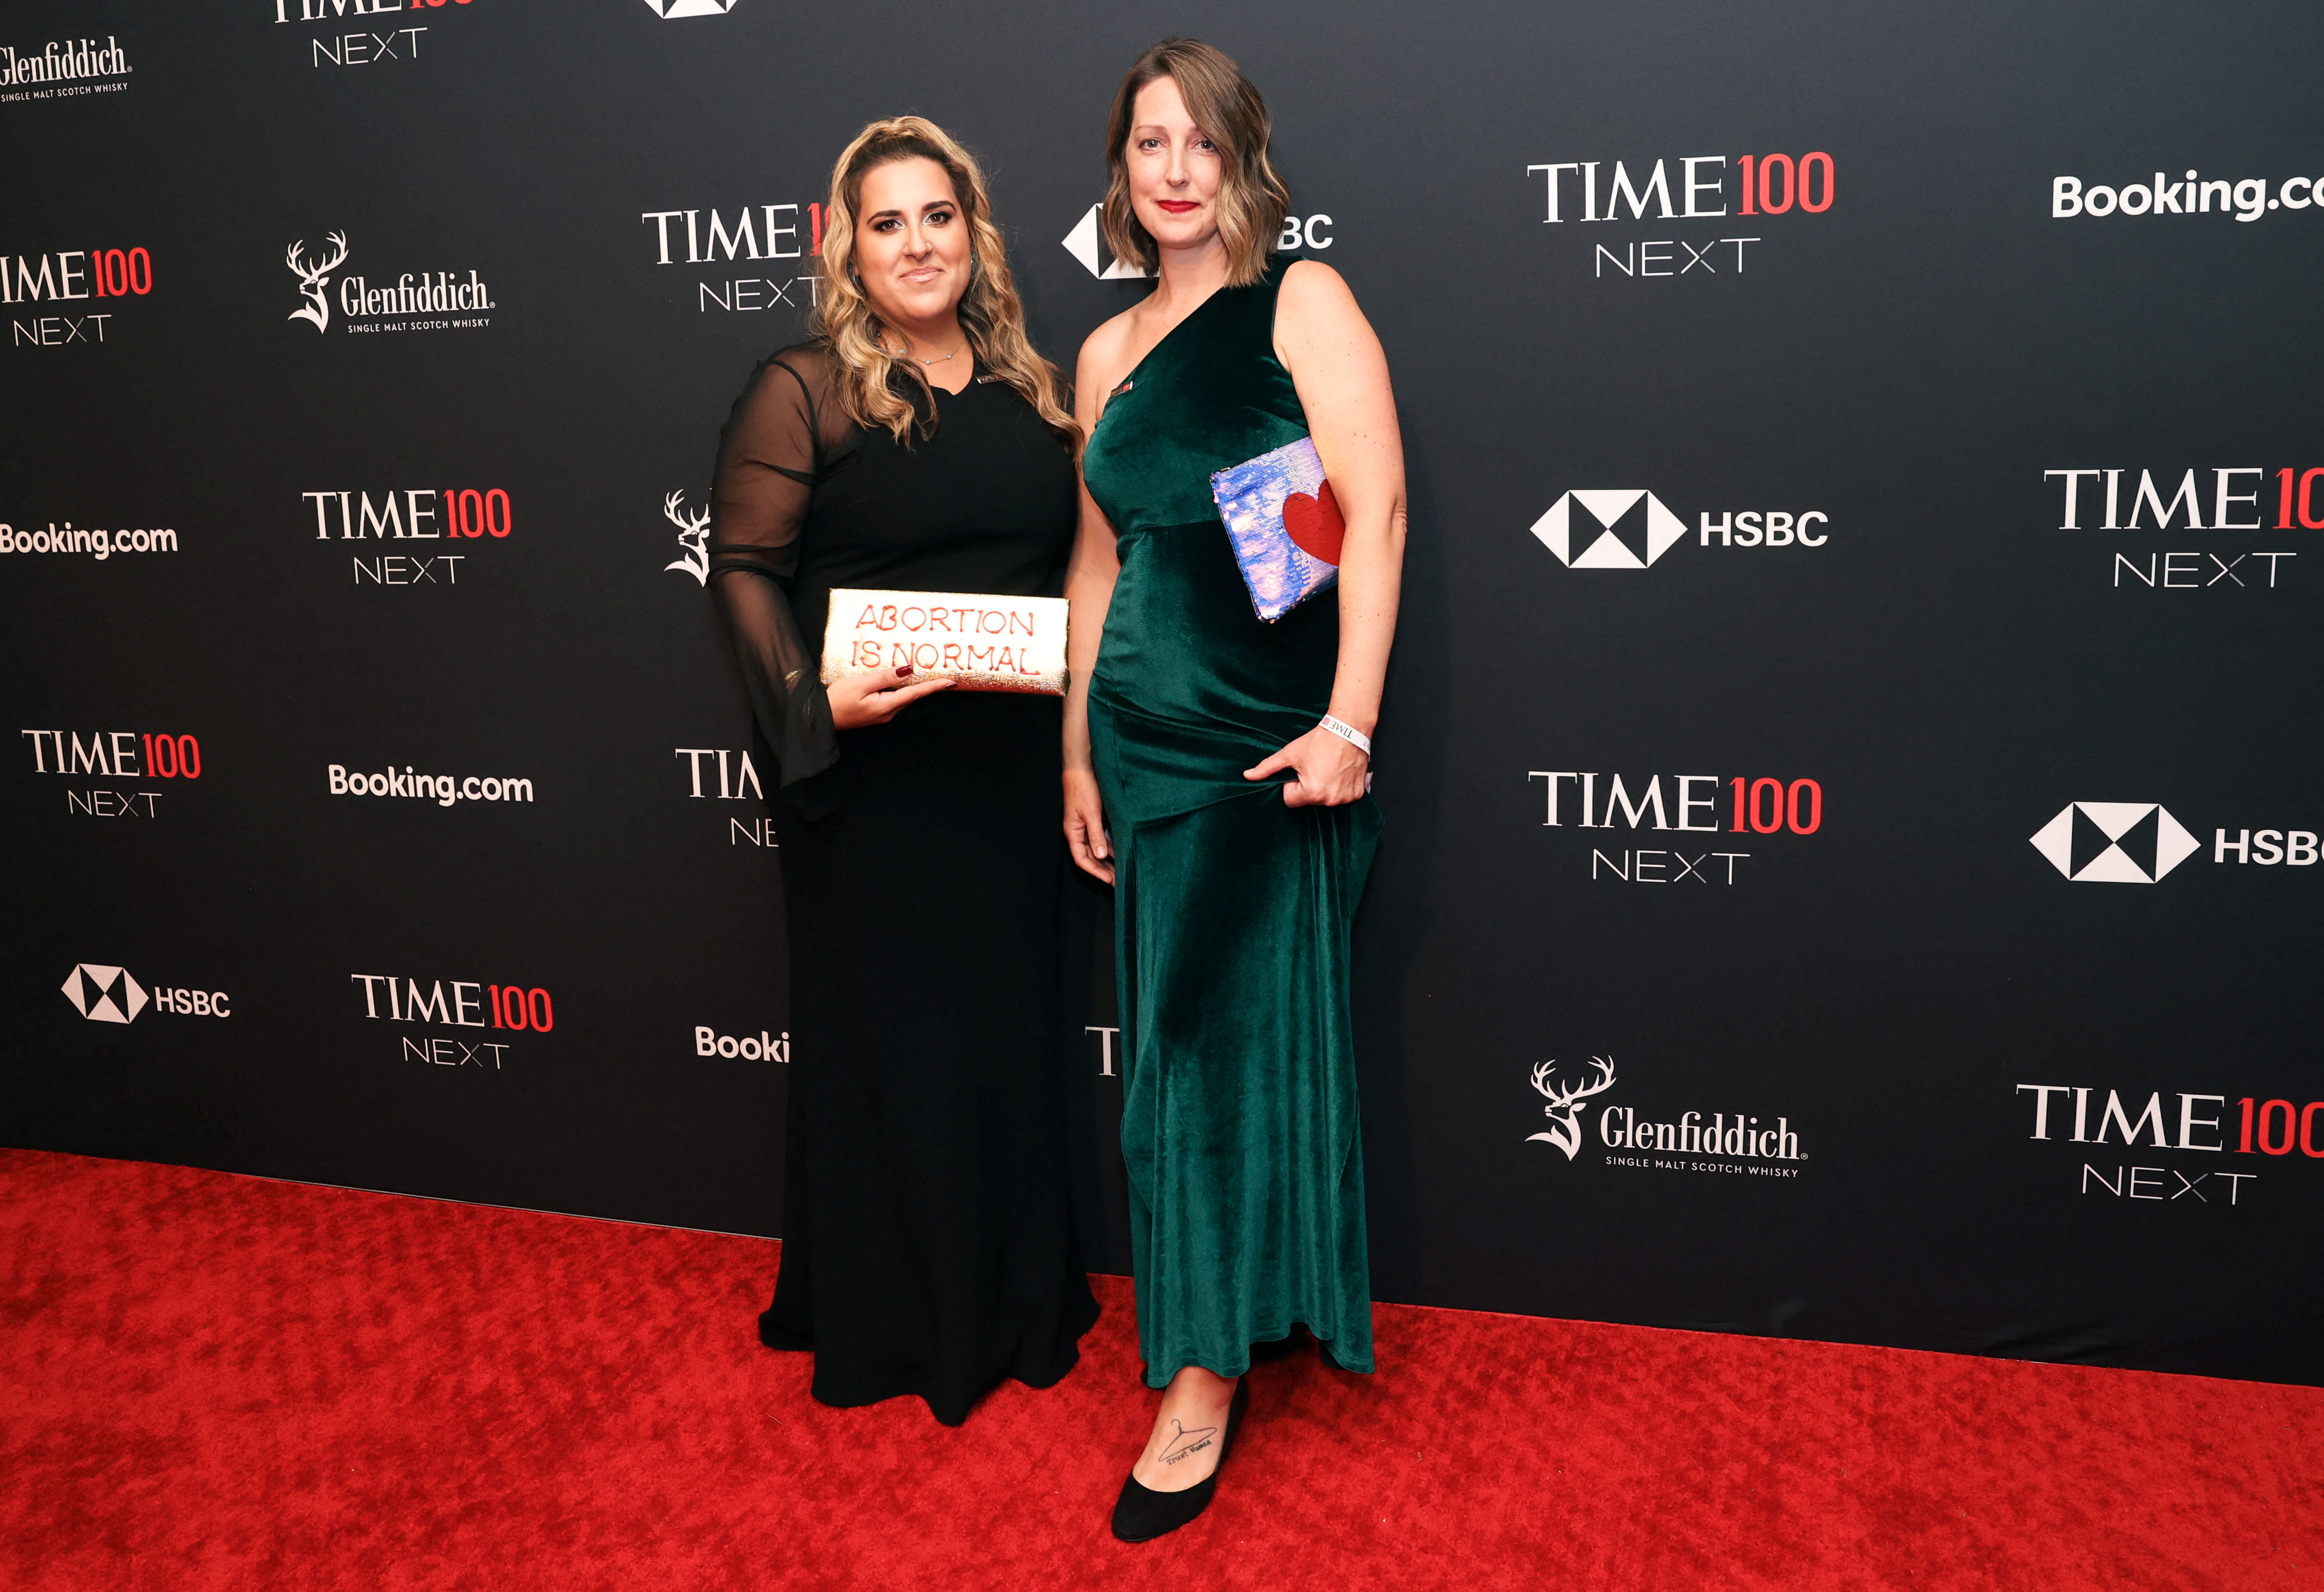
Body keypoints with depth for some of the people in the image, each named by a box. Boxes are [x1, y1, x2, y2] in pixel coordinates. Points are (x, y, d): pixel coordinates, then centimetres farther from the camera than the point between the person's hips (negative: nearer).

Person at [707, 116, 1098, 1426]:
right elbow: (746, 567, -8)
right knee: (890, 1037, 5)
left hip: (1010, 770, 5)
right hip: (872, 779, -5)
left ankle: (1017, 1301, 32)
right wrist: (816, 700, -23)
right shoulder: (803, 393, -5)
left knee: (1012, 1028, 14)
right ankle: (884, 1320, 23)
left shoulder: (1032, 388, 10)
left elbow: (1075, 559, 15)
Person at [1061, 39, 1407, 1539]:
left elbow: (1375, 510, -11)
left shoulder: (1304, 302, -2)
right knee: (1177, 1050, 10)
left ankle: (1206, 1375, 10)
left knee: (1236, 1039, -1)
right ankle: (1217, 1325, 26)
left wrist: (1348, 720, -18)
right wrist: (1078, 751, 16)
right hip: (1147, 743, 5)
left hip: (1276, 745, -5)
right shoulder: (1110, 351, 14)